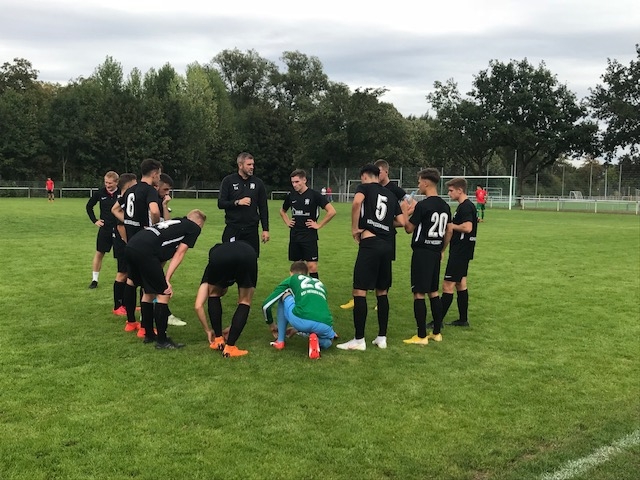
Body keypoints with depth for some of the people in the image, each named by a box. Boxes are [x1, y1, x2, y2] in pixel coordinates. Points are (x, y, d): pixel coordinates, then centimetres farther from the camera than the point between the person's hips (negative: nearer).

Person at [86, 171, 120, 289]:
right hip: (105, 228, 2)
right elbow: (89, 206, 12)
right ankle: (94, 280, 19)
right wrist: (95, 220, 5)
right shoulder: (100, 193, -4)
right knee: (99, 253, 8)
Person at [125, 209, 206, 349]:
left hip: (131, 245, 8)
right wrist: (167, 280, 1)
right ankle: (162, 341, 8)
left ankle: (149, 334, 32)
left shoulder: (176, 222, 33)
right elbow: (179, 254, 3)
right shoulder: (194, 228, 13)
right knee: (163, 294, 3)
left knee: (149, 292, 22)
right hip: (145, 251, -8)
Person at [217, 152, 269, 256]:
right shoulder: (228, 181, 1)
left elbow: (263, 208, 10)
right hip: (232, 229, -2)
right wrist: (237, 202, -17)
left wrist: (265, 229, 4)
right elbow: (220, 203, -1)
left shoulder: (258, 183, 8)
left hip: (251, 230, 2)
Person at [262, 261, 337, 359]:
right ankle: (317, 340, 4)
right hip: (324, 326, 3)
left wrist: (272, 325, 45)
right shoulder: (320, 283, 35)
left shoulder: (290, 279, 24)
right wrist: (297, 330, 61)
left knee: (284, 295, 27)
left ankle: (280, 341, 26)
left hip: (301, 321, -3)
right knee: (327, 342, 40)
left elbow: (266, 305, 25)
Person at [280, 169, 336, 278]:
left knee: (312, 265, -7)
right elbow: (282, 211, 27)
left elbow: (332, 211, -13)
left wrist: (319, 225, -10)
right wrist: (287, 222, 11)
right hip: (294, 236, 5)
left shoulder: (314, 195, -9)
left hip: (309, 236, -5)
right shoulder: (291, 196, 6)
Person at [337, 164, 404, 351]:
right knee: (382, 292, 15)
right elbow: (401, 222, 14)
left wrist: (355, 227, -9)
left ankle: (359, 340, -3)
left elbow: (356, 202, -19)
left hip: (370, 244, -6)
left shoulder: (365, 187, 4)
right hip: (387, 245, 6)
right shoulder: (391, 195, 20)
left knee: (359, 291, -3)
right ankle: (382, 338, 18)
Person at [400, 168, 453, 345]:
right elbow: (449, 231, 15)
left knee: (419, 294, -3)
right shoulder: (445, 206, 9)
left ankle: (421, 336, -1)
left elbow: (409, 229, -9)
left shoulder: (422, 205, -14)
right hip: (436, 252, 8)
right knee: (433, 292, 15)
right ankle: (437, 333, 20)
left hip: (422, 252, -8)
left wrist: (405, 212, 5)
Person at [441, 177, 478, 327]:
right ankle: (463, 319, 21)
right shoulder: (464, 206, 14)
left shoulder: (466, 207, -17)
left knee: (448, 285, -8)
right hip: (460, 252, 11)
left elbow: (467, 227, -29)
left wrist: (450, 225, -17)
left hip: (460, 252, -11)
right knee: (460, 284, 14)